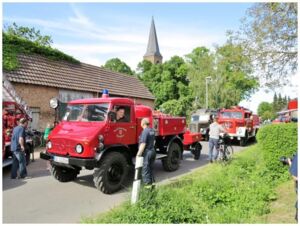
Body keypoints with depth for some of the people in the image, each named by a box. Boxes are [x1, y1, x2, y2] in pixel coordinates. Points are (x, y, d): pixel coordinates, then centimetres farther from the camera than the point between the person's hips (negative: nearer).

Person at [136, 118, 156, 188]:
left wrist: (139, 153, -20)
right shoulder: (152, 130, 8)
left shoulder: (145, 131, -18)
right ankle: (152, 182, 26)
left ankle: (148, 185, 5)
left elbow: (143, 144, -23)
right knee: (150, 168, 19)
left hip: (147, 152, -9)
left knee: (145, 169, 1)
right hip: (153, 151, 9)